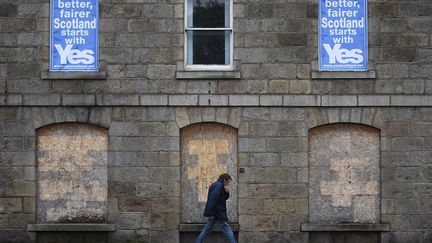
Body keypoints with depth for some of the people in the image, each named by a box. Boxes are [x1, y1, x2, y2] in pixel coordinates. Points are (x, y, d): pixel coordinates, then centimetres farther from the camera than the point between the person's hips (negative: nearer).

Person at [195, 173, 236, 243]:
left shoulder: (217, 185, 16)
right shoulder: (219, 185, -16)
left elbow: (224, 198, 22)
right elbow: (212, 199, -25)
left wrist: (226, 192, 1)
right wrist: (211, 213, -26)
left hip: (214, 214, 10)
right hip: (217, 214, -10)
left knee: (205, 231, 12)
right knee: (228, 232, -4)